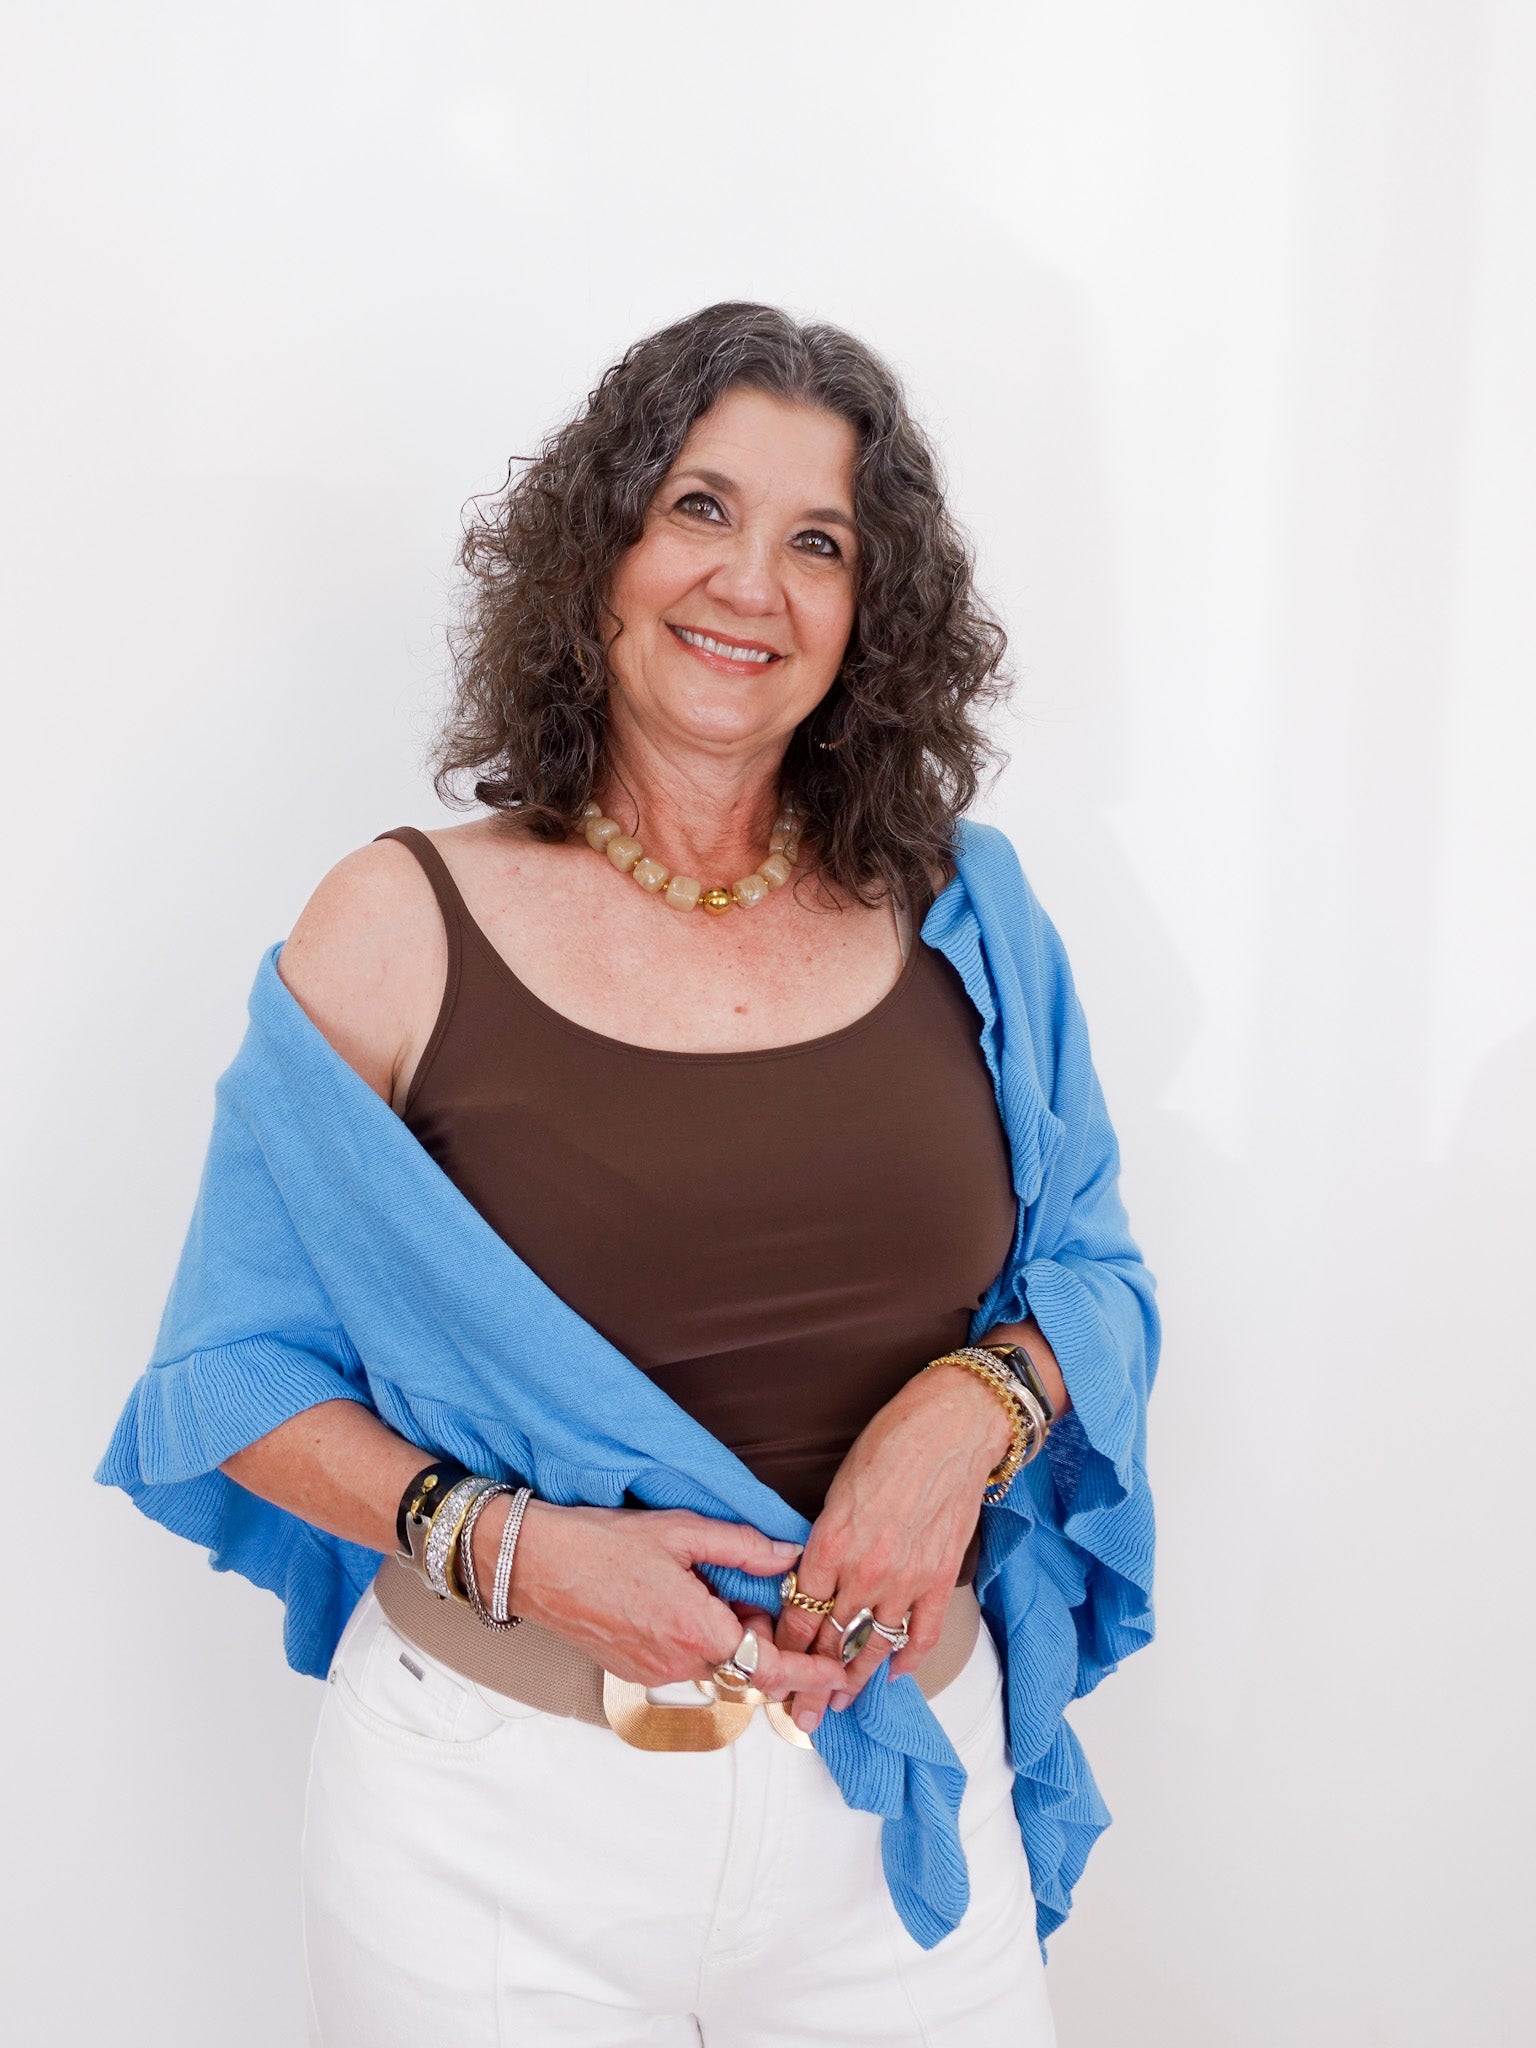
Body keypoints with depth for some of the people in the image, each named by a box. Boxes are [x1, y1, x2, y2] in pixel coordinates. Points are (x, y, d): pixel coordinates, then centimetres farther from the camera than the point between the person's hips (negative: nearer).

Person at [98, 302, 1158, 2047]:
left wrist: (973, 1404, -13)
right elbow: (247, 1373, -3)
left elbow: (1095, 1280, 8)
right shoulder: (403, 927, -7)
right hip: (500, 1807, -1)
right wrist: (504, 1544, -18)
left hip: (897, 1772, 2)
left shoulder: (959, 924, 0)